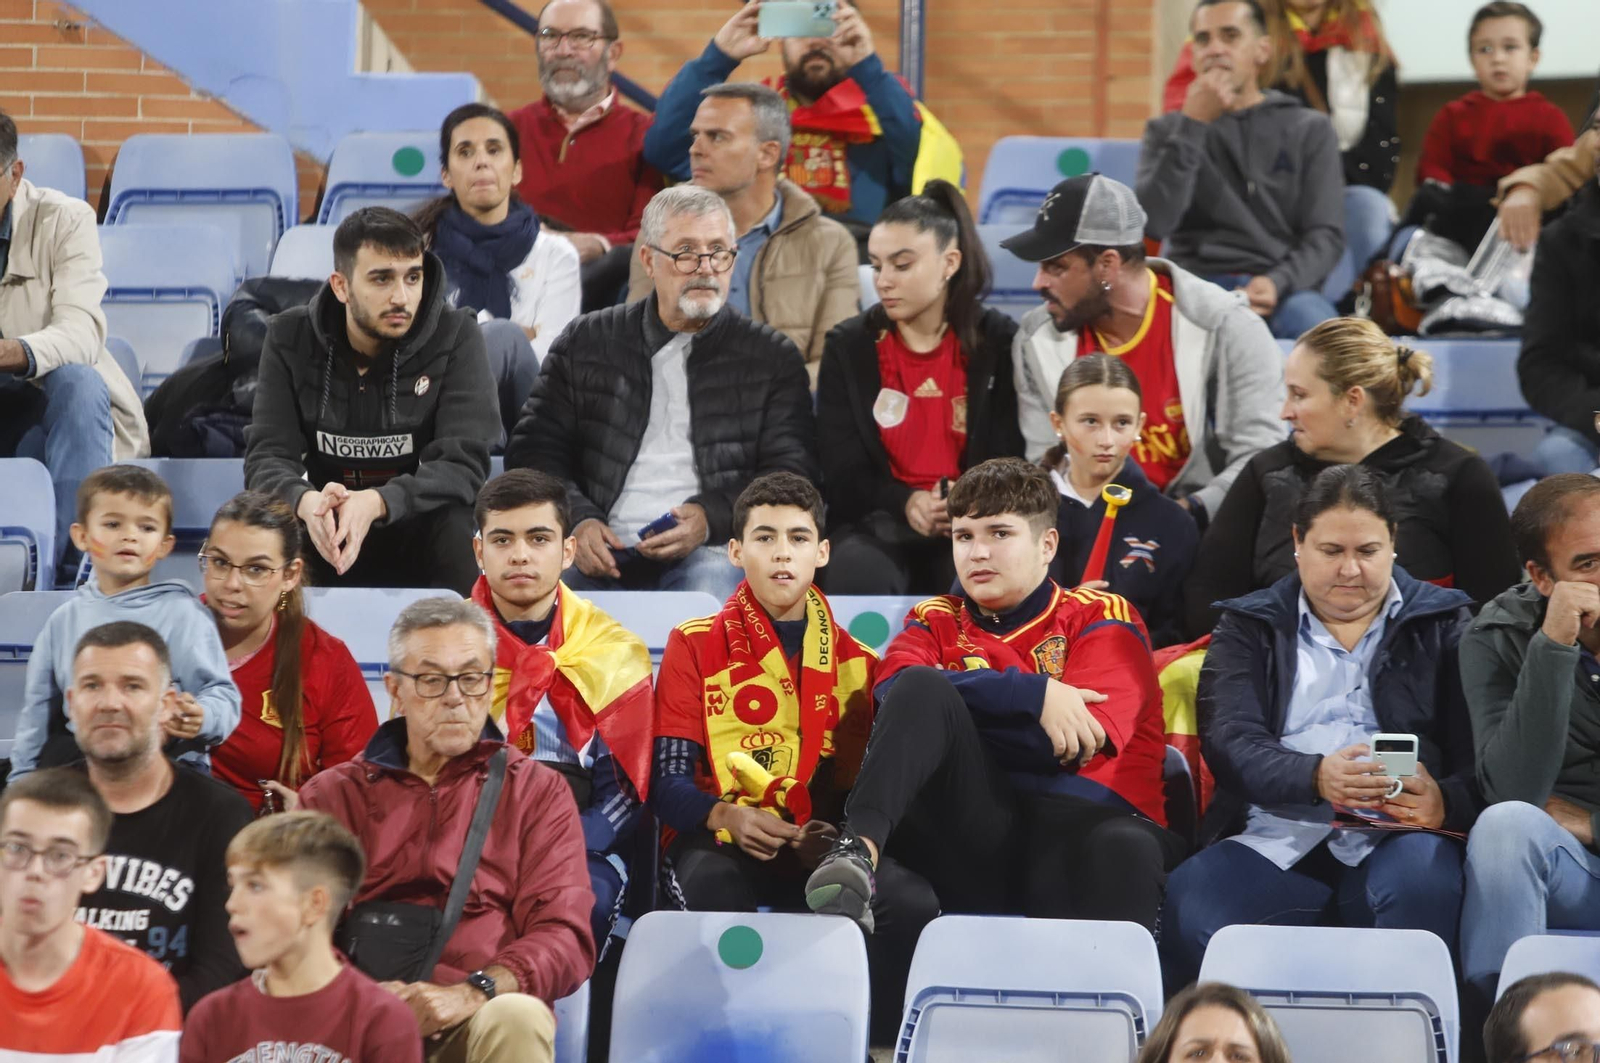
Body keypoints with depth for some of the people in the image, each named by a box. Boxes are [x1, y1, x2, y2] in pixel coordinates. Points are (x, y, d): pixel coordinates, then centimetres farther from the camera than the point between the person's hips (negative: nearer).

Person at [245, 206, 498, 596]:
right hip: (325, 534, 2)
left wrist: (375, 503, -38)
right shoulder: (290, 338, -4)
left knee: (458, 527, -34)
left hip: (418, 528, -2)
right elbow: (267, 458, -11)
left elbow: (463, 464, -19)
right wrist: (305, 501, -36)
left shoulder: (456, 337, -10)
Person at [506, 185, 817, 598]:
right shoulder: (585, 344, 19)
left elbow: (792, 472, 7)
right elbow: (534, 451, 13)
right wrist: (578, 520, -8)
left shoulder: (772, 358, 15)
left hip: (710, 553, -1)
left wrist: (710, 517, -12)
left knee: (714, 581, -38)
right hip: (600, 556, 2)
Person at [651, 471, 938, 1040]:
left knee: (911, 904, -28)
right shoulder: (696, 645, 7)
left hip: (818, 849, 2)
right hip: (719, 842, -2)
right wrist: (725, 816, -22)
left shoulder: (855, 661, 15)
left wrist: (834, 837, -12)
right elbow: (669, 779, 0)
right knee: (715, 889, -39)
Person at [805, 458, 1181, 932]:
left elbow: (1069, 745, -5)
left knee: (1125, 851, -39)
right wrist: (1030, 694, -14)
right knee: (923, 689, -22)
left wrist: (966, 698, 0)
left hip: (1080, 822, -2)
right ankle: (859, 848, -41)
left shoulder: (1100, 618, 12)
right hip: (972, 835, 2)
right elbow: (894, 689, -5)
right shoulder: (937, 621, 21)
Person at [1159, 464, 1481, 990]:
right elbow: (1230, 743, 0)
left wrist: (1446, 802, -19)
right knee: (1187, 913, -32)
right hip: (1275, 842, 0)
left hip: (1392, 838, 0)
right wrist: (1316, 777, -21)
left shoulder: (1443, 625, 18)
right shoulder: (1249, 627, 18)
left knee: (1422, 878, -37)